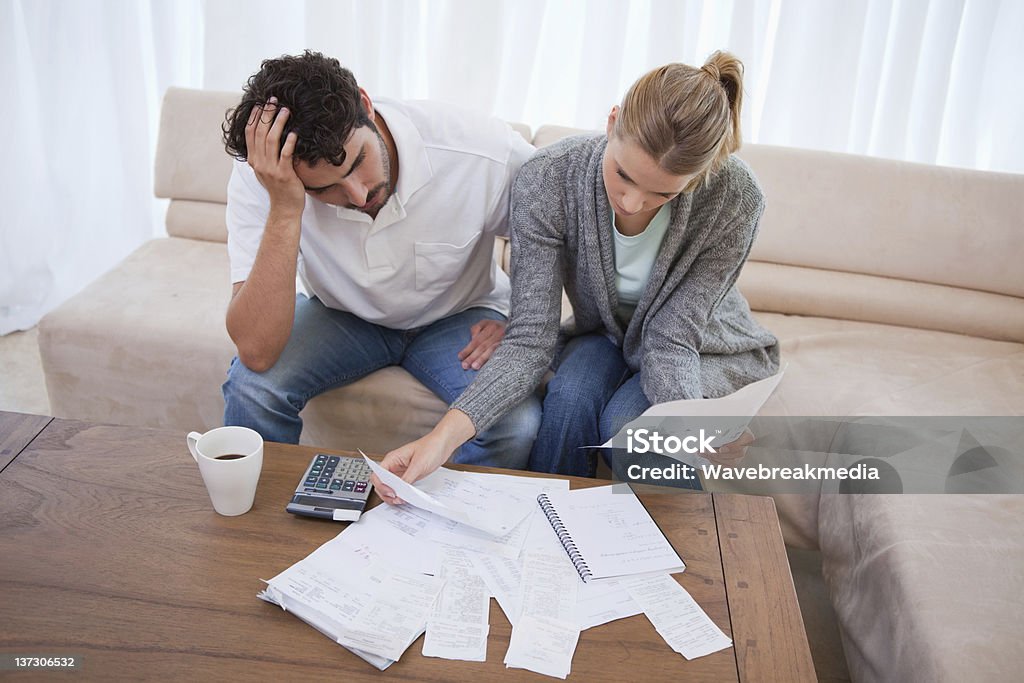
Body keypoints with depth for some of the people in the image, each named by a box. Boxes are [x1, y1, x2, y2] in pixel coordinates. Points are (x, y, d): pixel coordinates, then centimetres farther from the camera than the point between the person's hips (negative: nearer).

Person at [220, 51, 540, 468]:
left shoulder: (484, 151, -29)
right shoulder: (260, 177, -27)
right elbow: (256, 352, -34)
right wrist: (284, 210, -42)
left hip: (457, 316, 0)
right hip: (342, 316, 1)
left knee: (516, 425, -27)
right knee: (252, 385, -26)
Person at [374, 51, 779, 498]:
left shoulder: (734, 199, -31)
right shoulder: (548, 179, -29)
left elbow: (671, 342, -26)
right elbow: (530, 339, -30)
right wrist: (447, 433, -45)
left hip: (701, 346, -1)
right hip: (605, 334, 1)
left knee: (623, 421, -29)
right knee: (570, 397, -30)